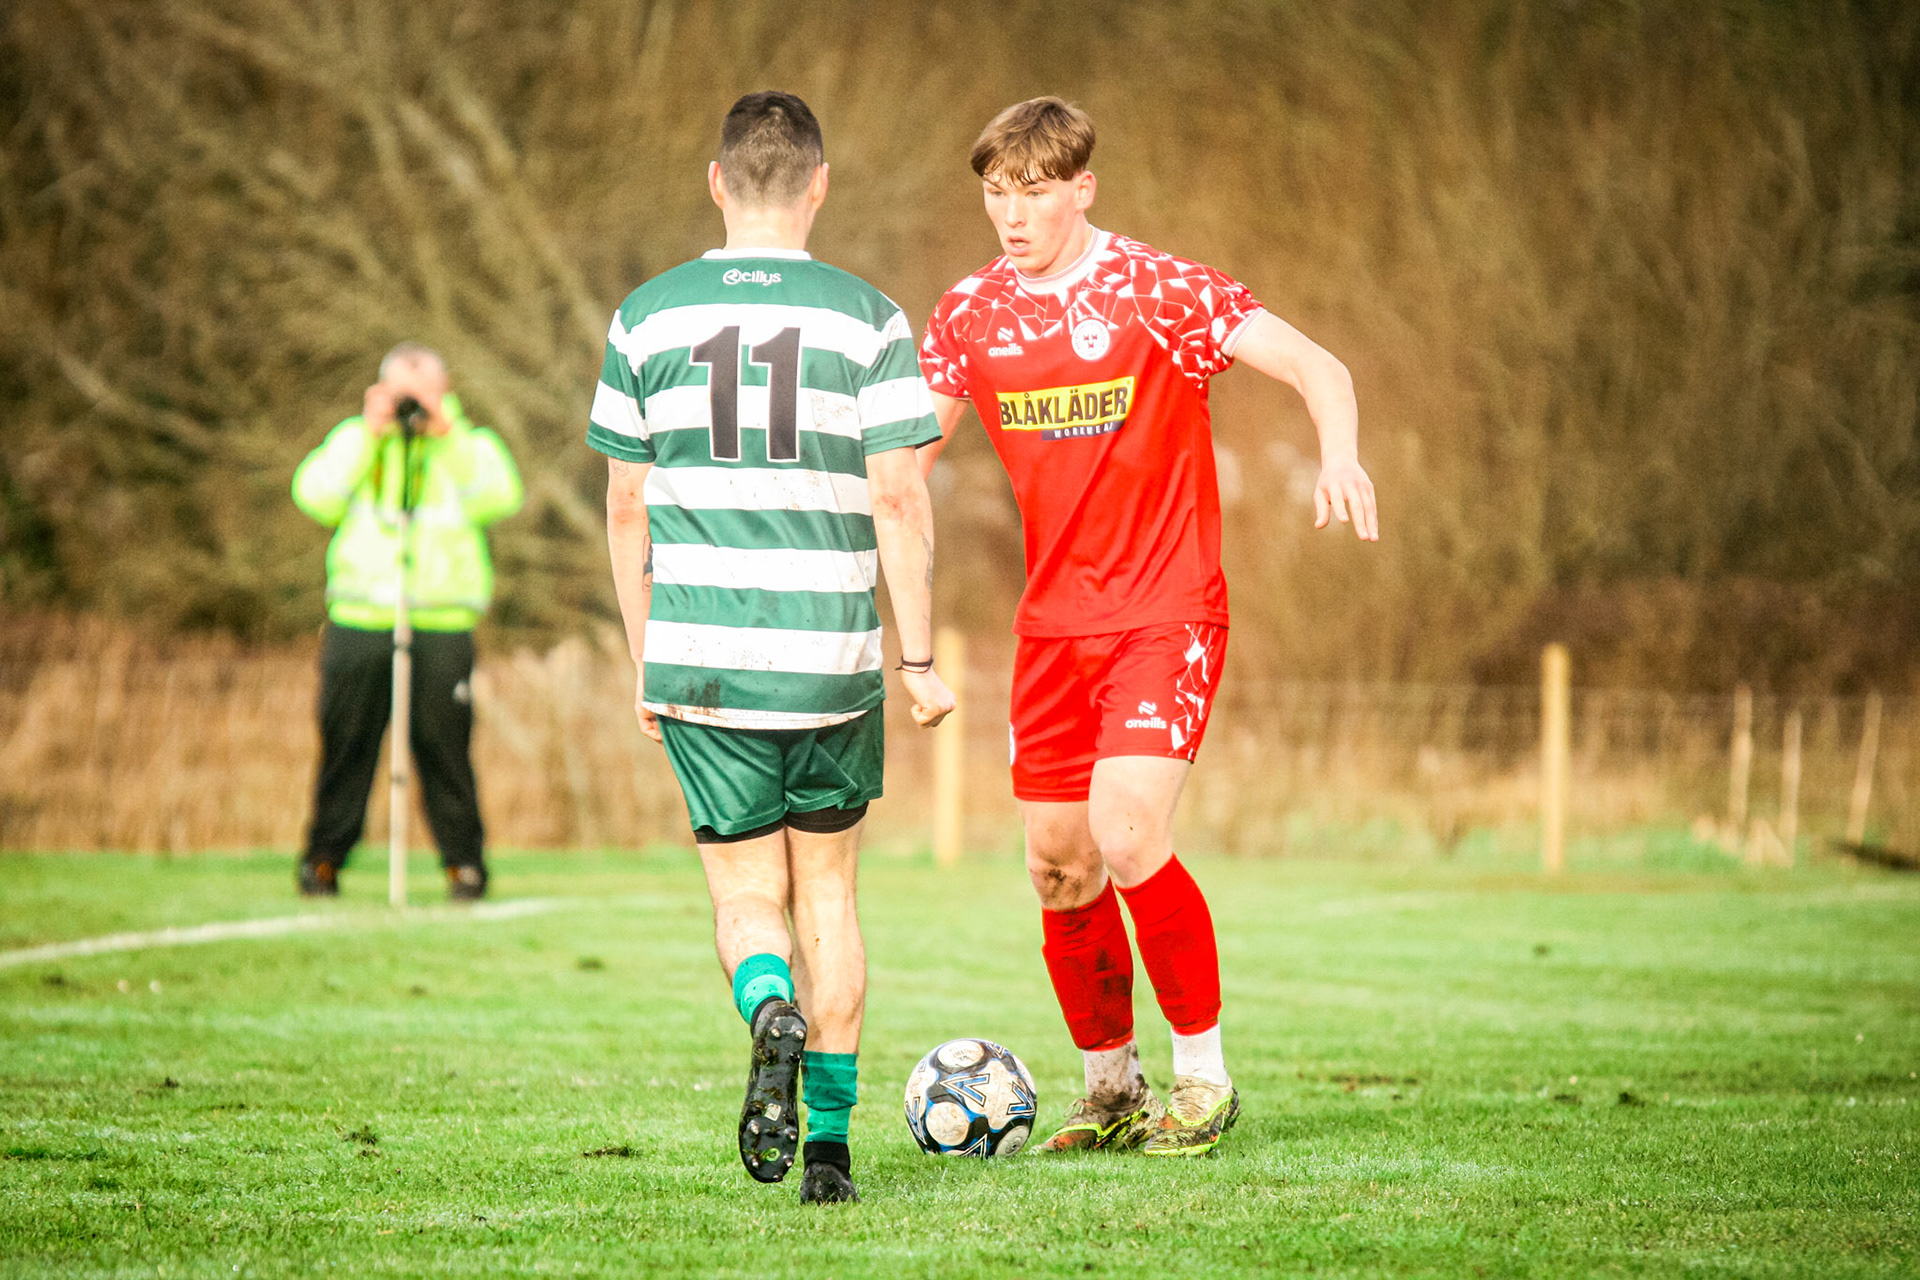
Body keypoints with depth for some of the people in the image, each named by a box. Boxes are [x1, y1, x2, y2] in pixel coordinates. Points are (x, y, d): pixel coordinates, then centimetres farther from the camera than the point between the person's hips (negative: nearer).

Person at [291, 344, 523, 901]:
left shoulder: (469, 446, 11)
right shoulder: (354, 439, 13)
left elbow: (500, 498, -10)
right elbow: (316, 496, -4)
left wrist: (447, 432, -12)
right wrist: (370, 432, -7)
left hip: (442, 628, -1)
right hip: (358, 620, 1)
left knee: (443, 745, -4)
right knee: (346, 744, 1)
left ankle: (464, 861, 5)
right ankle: (323, 858, 10)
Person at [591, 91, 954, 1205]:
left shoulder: (646, 319, 2)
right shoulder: (869, 320, -4)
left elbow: (627, 508, 5)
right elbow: (901, 502, -8)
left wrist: (645, 661, 14)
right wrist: (921, 660, -1)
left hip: (698, 659, 0)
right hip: (831, 659, 0)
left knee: (748, 893, 11)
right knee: (827, 890, 15)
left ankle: (773, 1013, -23)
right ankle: (830, 1146, 13)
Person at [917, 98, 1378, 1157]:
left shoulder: (1159, 292, -11)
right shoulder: (971, 314, 4)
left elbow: (1316, 367, -13)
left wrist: (1340, 456, -33)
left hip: (1167, 615, -5)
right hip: (1053, 623, 5)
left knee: (1126, 836, -19)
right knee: (1057, 862, 5)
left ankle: (1203, 1073, -3)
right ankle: (1110, 1091, 21)